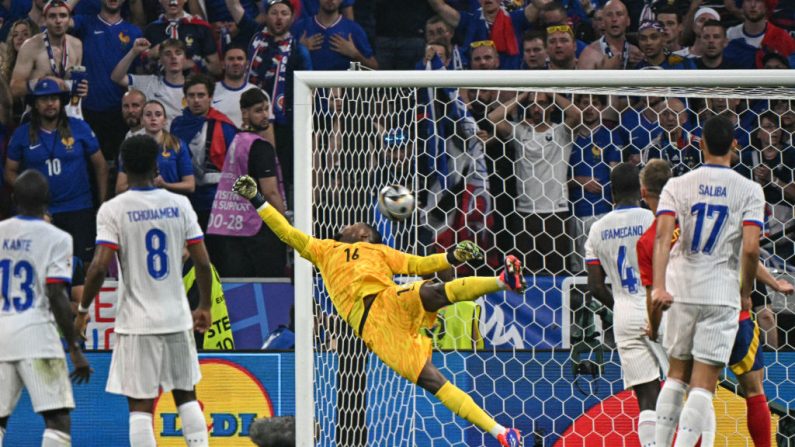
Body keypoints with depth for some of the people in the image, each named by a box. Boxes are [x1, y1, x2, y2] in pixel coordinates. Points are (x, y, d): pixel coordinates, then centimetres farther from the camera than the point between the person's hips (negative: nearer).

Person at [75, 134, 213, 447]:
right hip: (177, 316, 3)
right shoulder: (179, 204, 1)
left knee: (140, 405, 0)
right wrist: (205, 307, 15)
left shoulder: (113, 210, -8)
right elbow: (203, 262, 1)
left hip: (137, 321, -3)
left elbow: (100, 266, -15)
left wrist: (82, 310, -2)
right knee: (186, 396, 16)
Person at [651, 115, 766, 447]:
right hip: (722, 294, -2)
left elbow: (662, 236, -12)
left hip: (682, 291, 3)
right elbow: (750, 248, -13)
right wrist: (746, 289, 5)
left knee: (677, 374, 19)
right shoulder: (749, 191, -2)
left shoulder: (678, 186, 2)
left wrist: (659, 286, -21)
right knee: (703, 385, -2)